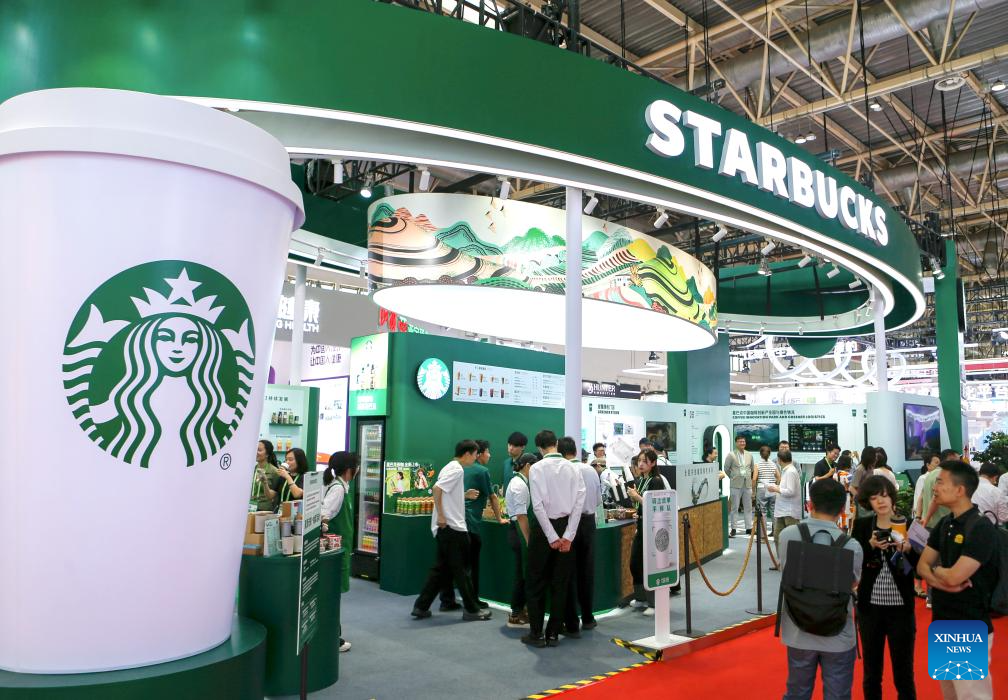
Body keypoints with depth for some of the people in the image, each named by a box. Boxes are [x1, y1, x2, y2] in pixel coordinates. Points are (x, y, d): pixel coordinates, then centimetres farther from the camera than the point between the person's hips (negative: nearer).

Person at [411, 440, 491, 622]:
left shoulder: (450, 467, 16)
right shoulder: (457, 469, -13)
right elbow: (437, 488, -24)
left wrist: (465, 495, 18)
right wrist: (441, 515, -22)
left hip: (445, 528, 9)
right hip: (452, 527, -9)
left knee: (440, 569, 12)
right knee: (460, 570, 1)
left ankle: (421, 607, 14)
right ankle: (471, 609, 11)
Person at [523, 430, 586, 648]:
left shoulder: (537, 468, -10)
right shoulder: (572, 468, 0)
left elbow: (538, 505, -15)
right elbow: (579, 500, -6)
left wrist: (552, 537, -11)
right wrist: (568, 536, -6)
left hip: (543, 525, -3)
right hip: (566, 525, 3)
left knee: (536, 582, 8)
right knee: (560, 583, 11)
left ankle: (537, 634, 11)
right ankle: (553, 634, 16)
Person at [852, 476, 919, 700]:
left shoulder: (908, 525, -4)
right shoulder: (861, 526, 0)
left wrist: (908, 549, -22)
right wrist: (870, 546, -19)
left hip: (901, 607, -1)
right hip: (870, 606, 1)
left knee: (903, 670, 7)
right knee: (871, 669, 13)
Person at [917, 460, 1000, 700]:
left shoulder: (981, 528, -18)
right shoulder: (944, 524, 7)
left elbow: (954, 576, -24)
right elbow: (921, 566, 5)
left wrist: (934, 568, -3)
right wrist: (945, 583, -14)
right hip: (941, 623, 8)